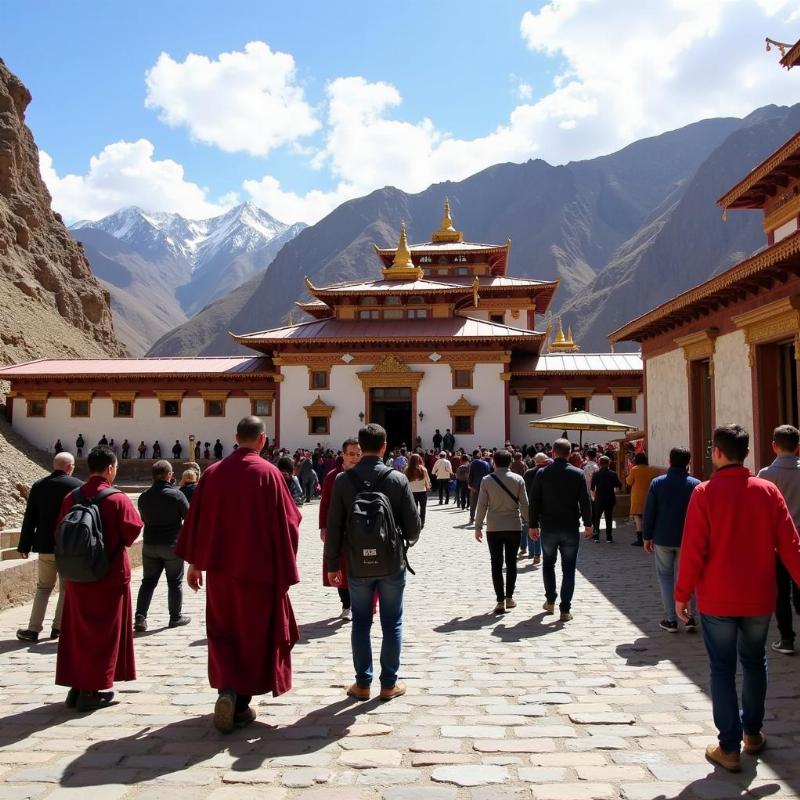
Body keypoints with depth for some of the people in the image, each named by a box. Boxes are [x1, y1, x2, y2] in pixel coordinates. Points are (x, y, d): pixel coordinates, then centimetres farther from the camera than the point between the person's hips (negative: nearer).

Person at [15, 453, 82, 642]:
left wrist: (24, 546, 10)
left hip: (45, 546, 3)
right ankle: (58, 627, 13)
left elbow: (29, 519, 4)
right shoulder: (78, 486, -8)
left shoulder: (38, 486, 2)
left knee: (43, 587, 14)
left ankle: (33, 629, 10)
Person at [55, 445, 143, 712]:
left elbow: (60, 534, 7)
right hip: (109, 577, -5)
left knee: (77, 631, 15)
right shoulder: (118, 499, -15)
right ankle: (91, 690, 9)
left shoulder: (71, 497, 0)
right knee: (103, 633, 6)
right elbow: (133, 532, -13)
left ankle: (76, 687, 21)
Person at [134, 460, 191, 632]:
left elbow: (144, 519, 13)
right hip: (172, 545, -4)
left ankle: (140, 617, 2)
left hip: (149, 545, 4)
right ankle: (175, 617, 18)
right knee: (175, 582, 9)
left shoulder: (143, 497, 0)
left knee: (148, 581, 11)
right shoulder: (176, 494, -15)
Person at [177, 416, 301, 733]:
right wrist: (285, 569, 2)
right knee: (254, 635, 10)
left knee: (223, 632, 18)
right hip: (259, 569, -3)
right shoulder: (268, 473, -11)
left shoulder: (212, 472, -1)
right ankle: (242, 704, 14)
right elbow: (287, 522, -9)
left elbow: (196, 520, 5)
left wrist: (194, 563, 16)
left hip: (219, 567, 3)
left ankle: (227, 689, 4)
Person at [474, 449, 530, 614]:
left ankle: (500, 601, 2)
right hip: (514, 526, 1)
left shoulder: (487, 480, -5)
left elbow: (481, 505, -4)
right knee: (511, 562, 13)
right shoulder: (518, 479, -4)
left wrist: (478, 527, 4)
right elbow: (524, 504, -3)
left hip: (493, 528, -1)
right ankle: (509, 597, 16)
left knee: (496, 564, 4)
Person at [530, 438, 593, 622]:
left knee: (548, 564, 21)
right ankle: (565, 609, 4)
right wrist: (588, 524, 7)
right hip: (570, 529, -1)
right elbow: (585, 501, -3)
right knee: (568, 569, 5)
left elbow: (535, 502, -2)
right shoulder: (578, 474, -5)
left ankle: (550, 601, 24)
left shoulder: (542, 473, -4)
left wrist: (533, 525, 6)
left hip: (548, 528, 1)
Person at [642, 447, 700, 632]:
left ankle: (671, 619, 8)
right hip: (687, 540, 0)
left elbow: (649, 512, -3)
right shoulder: (695, 485, -6)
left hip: (663, 539, 0)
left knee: (665, 575, 11)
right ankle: (691, 616, 6)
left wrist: (647, 537, 5)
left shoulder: (657, 483, -5)